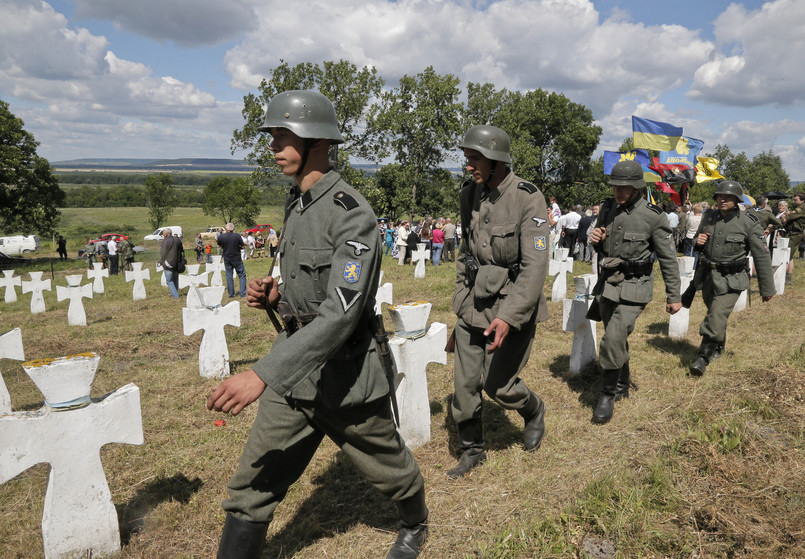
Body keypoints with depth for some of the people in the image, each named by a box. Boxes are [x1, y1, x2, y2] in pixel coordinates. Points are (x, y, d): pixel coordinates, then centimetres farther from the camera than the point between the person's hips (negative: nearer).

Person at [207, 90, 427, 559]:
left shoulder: (352, 213, -21)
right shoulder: (296, 205, 7)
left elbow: (340, 313, -30)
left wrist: (263, 374, -35)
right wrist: (276, 295, -2)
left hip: (346, 375, -7)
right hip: (295, 370, 7)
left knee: (389, 467, 20)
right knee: (253, 489, 7)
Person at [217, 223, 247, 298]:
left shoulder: (220, 237, -8)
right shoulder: (237, 236, -14)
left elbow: (220, 246, 9)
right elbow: (243, 246, -7)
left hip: (227, 259, 2)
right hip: (237, 259, -2)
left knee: (229, 276, 12)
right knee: (242, 275, 9)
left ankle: (231, 293, 16)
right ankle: (243, 293, 6)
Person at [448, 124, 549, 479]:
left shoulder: (528, 199, -17)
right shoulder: (469, 196, 2)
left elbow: (535, 266, -23)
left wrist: (508, 316, -33)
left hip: (512, 305, -5)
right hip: (473, 303, 5)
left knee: (498, 385, 3)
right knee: (464, 383, 6)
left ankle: (534, 411, 37)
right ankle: (471, 450, 27)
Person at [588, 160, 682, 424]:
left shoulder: (653, 216, -13)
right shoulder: (607, 208, 2)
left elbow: (668, 258, -6)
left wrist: (674, 296, -2)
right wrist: (595, 239, -8)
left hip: (633, 288, -5)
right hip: (606, 284, 6)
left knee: (613, 338, -17)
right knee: (616, 338, 17)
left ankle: (608, 395, 0)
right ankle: (622, 386, 37)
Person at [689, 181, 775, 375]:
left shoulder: (749, 223, -11)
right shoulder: (709, 217, 3)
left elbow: (762, 256, -7)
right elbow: (698, 245, 19)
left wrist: (766, 288, -5)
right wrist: (697, 242, -8)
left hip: (731, 280, -5)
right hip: (707, 276, 5)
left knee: (716, 318, -15)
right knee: (715, 314, 21)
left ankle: (703, 358, -6)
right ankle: (718, 348, 43)